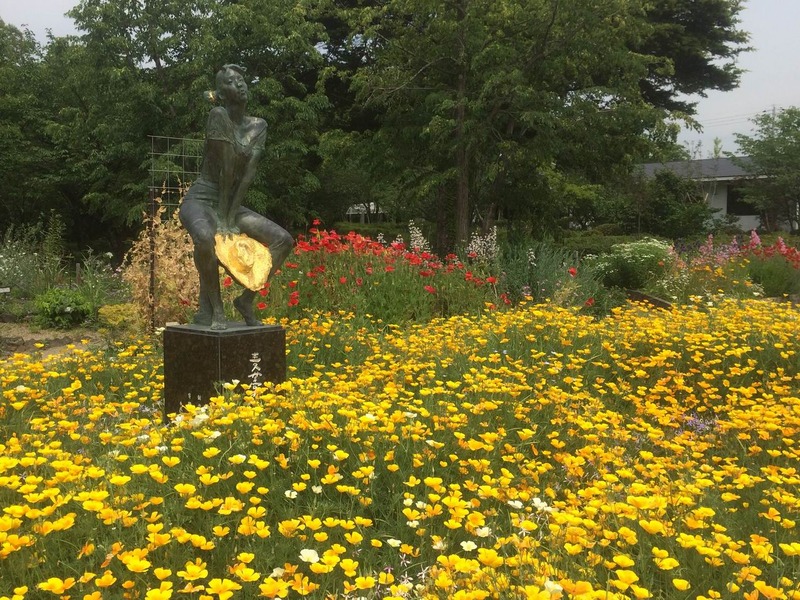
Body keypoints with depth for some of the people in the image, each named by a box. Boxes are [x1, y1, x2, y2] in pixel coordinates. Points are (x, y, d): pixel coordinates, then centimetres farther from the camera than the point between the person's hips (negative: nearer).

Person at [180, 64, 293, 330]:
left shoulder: (258, 126, 3)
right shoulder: (218, 115, -14)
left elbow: (248, 173, -7)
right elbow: (226, 167, -18)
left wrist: (231, 218, -15)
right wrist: (221, 218, -21)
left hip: (232, 202, 6)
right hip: (201, 199, -6)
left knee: (284, 240, -7)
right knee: (205, 237, -39)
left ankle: (246, 299, 6)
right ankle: (212, 307, -17)